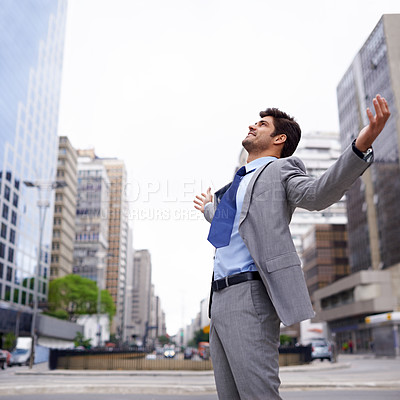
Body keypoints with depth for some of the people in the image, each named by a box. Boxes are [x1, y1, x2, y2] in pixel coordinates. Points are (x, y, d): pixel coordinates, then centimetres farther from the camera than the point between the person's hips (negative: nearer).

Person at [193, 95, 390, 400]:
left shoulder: (281, 168, 5)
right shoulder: (240, 182, 28)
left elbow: (317, 195, -17)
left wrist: (362, 145, -30)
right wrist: (209, 209, 57)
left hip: (249, 295, -8)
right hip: (219, 299, 8)